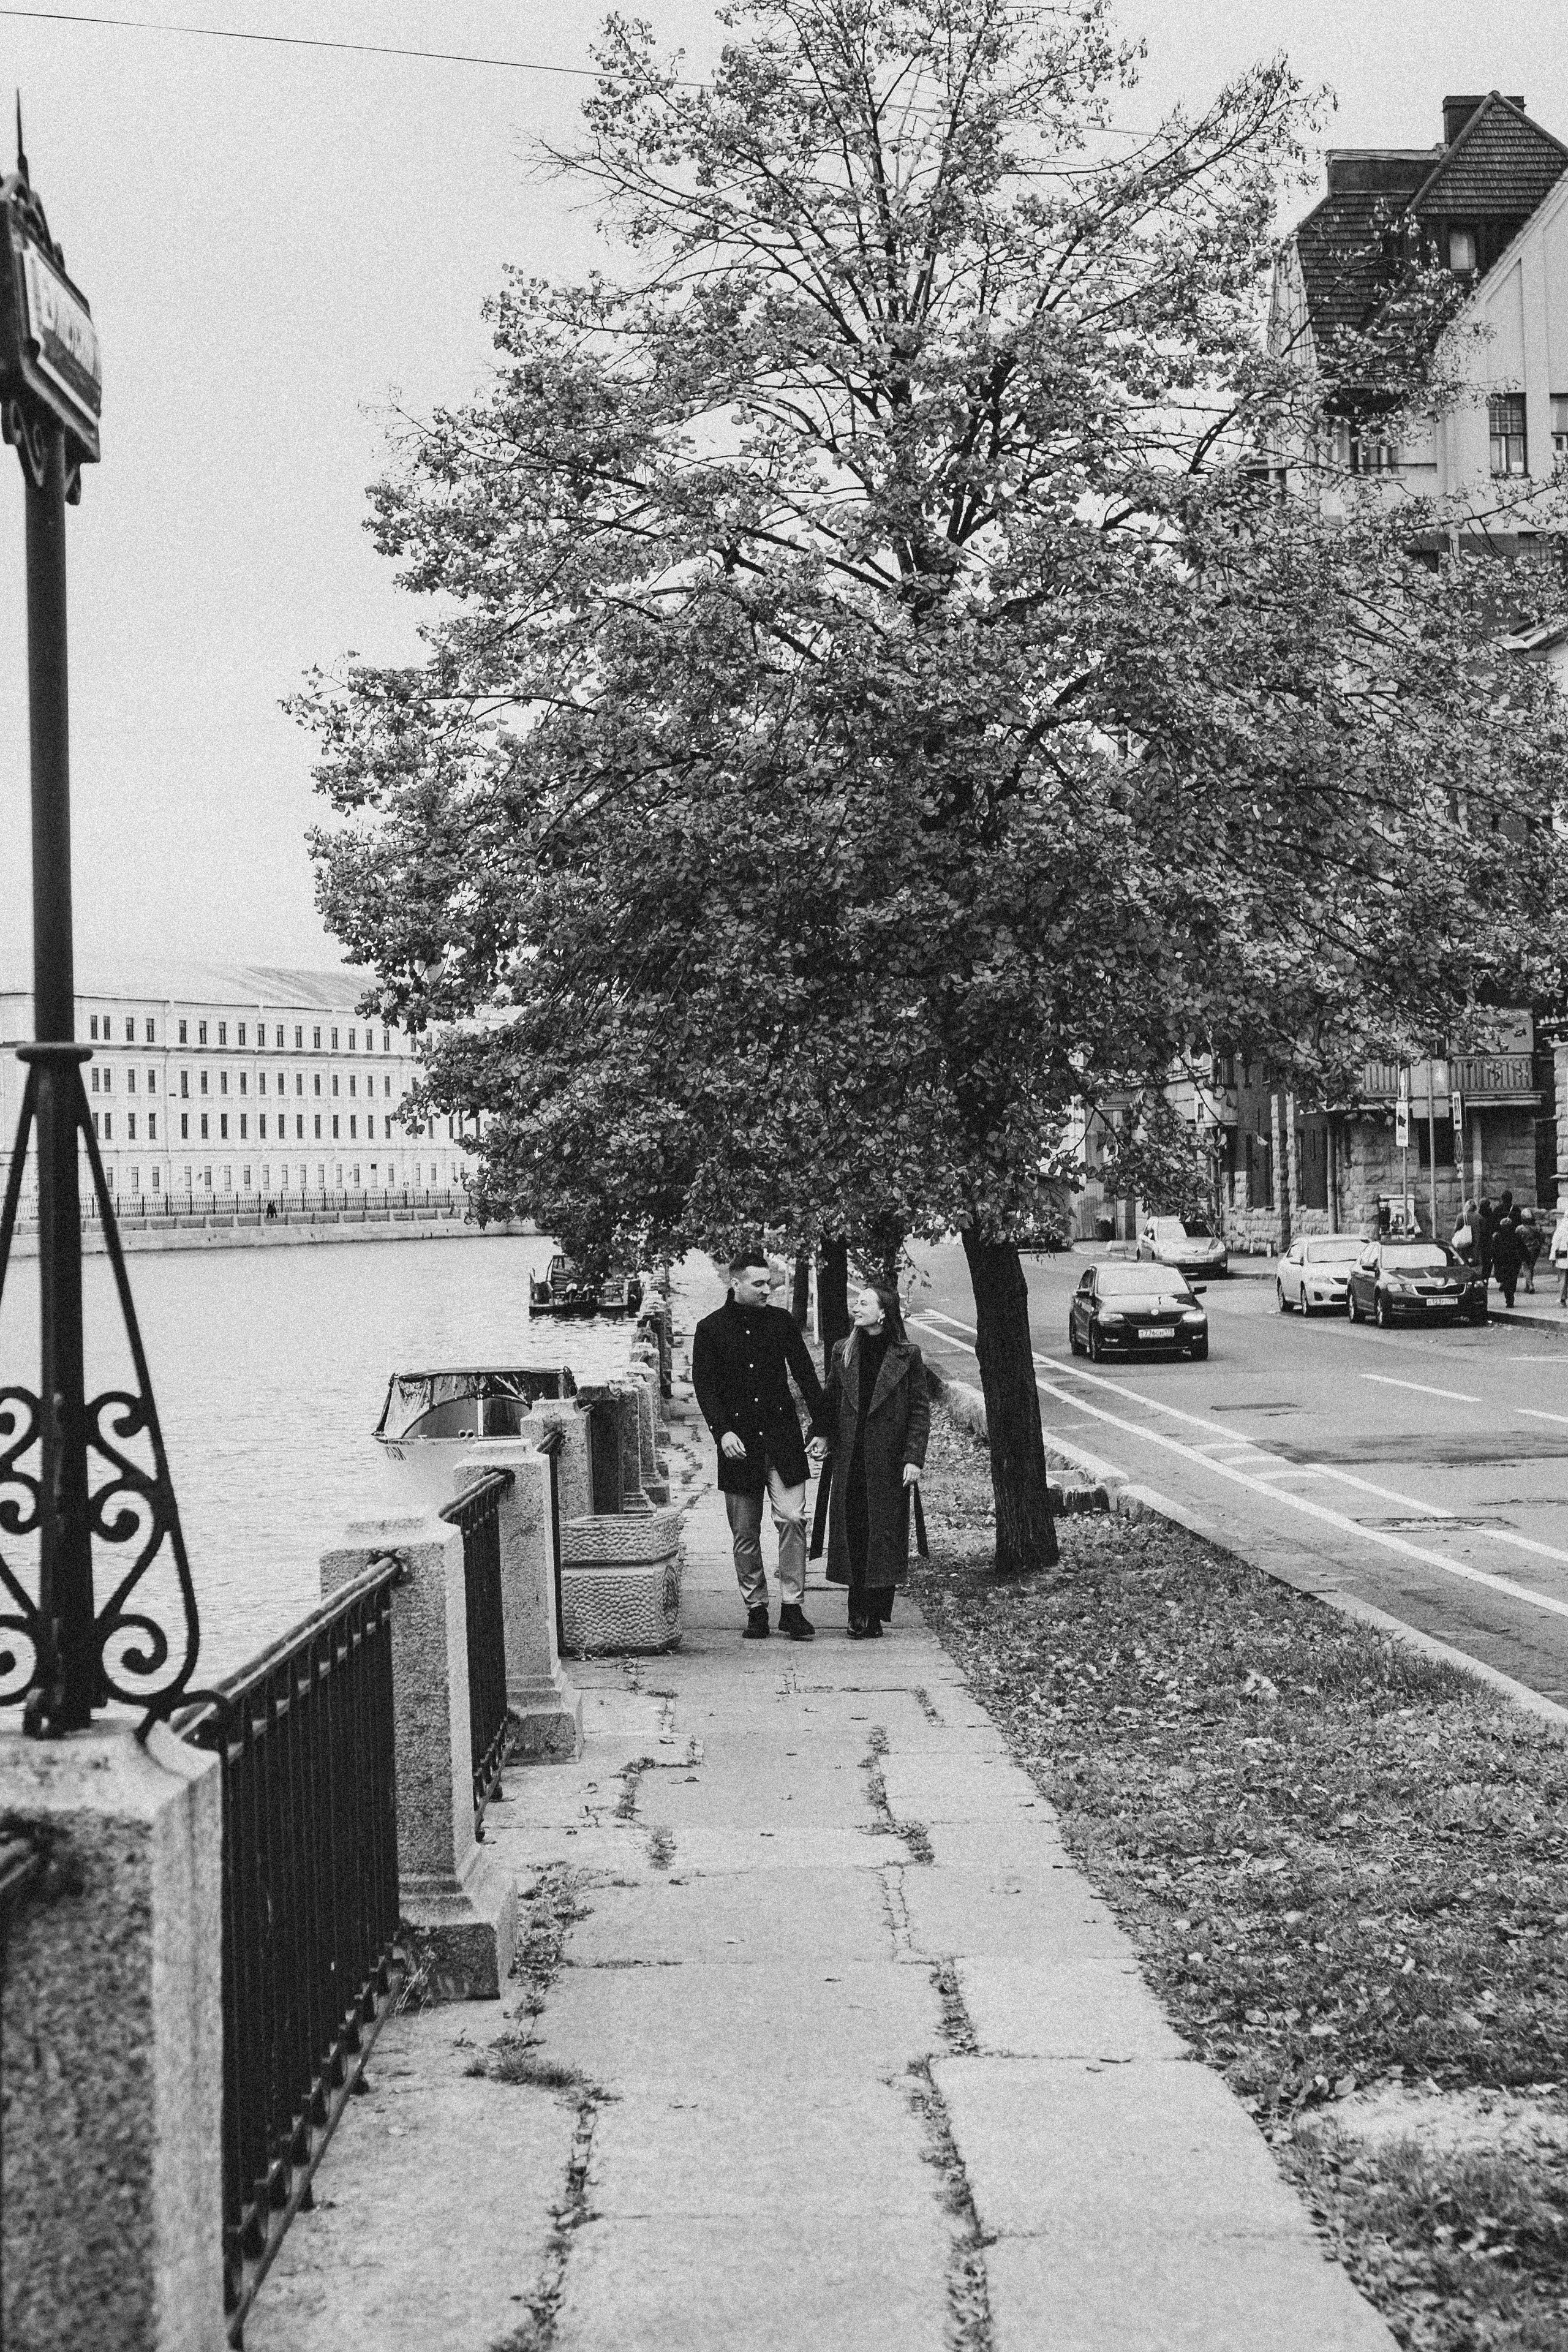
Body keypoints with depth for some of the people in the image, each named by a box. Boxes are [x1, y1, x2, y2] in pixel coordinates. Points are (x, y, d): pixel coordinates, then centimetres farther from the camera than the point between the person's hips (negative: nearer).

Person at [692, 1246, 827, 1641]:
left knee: (792, 1518, -10)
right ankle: (756, 1609, 13)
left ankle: (792, 1606, -5)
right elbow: (704, 1386, -2)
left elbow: (805, 1374, 10)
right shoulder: (710, 1330, 3)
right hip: (738, 1441, -1)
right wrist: (722, 1431, -15)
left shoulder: (781, 1321, 8)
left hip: (782, 1437, 1)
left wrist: (822, 1424, 4)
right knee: (745, 1532, 4)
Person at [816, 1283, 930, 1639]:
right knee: (852, 1533, 1)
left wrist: (914, 1458, -9)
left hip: (888, 1462, -3)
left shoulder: (907, 1356, -3)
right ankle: (858, 1613, 8)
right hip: (849, 1461, 3)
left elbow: (920, 1408, -3)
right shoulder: (843, 1352, 7)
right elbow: (830, 1402, 12)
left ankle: (876, 1616, 6)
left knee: (883, 1534, 0)